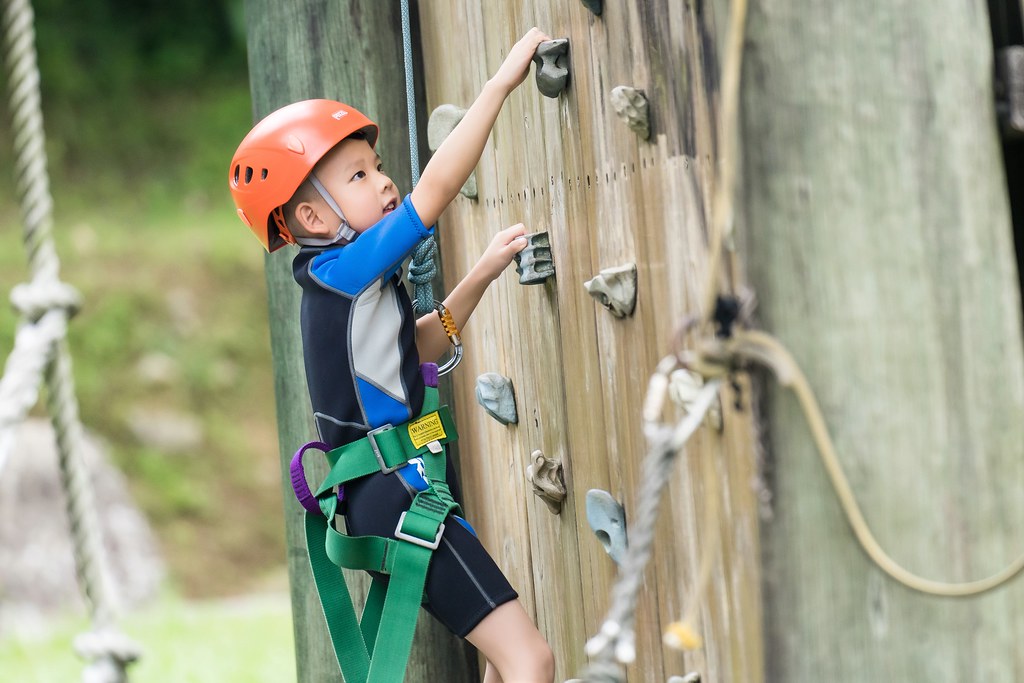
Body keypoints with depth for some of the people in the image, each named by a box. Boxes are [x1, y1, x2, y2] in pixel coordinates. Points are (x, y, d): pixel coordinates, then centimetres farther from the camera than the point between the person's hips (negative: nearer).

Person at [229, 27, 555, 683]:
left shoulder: (353, 285, 15)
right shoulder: (343, 268, -13)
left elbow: (420, 344, 30)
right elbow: (435, 190, -21)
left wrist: (481, 275, 19)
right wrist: (500, 83, -19)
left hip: (397, 491, 10)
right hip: (395, 497, -10)